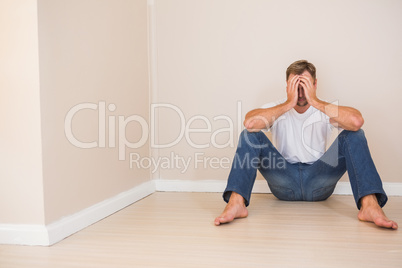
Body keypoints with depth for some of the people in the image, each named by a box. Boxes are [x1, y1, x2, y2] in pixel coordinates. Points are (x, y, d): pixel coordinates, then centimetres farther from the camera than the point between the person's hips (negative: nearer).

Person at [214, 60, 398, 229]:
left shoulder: (325, 111, 1)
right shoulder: (278, 109, 2)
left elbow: (357, 121, -24)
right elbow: (249, 123, -23)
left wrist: (315, 101, -21)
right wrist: (289, 103, -20)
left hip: (318, 183, 1)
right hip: (284, 183, 0)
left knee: (353, 135, -18)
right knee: (250, 135, -19)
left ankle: (369, 205, -35)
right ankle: (236, 203, -35)